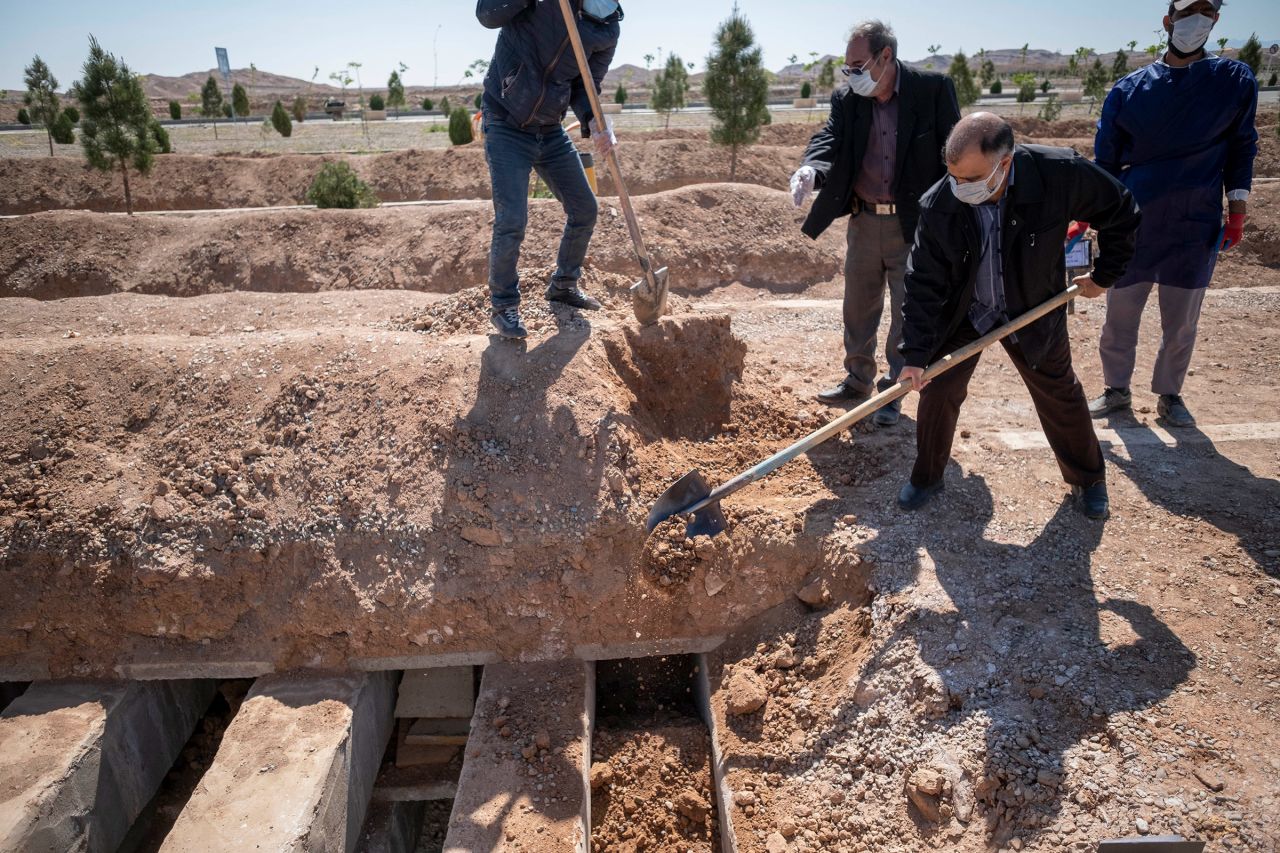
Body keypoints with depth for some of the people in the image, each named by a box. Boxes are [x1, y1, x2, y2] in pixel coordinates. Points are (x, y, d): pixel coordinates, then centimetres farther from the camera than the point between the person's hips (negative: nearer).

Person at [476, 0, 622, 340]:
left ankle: (563, 286, 31)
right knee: (512, 221, -15)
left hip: (551, 130, 6)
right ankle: (504, 305, 6)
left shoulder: (607, 29, -4)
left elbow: (586, 86, 0)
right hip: (506, 128, -5)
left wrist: (595, 120, -20)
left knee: (585, 211, 8)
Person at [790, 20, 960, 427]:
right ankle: (858, 379, 34)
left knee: (908, 314, 4)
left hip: (915, 225, -4)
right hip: (864, 221, 4)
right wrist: (810, 170, -38)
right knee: (858, 307, 15)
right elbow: (829, 139, -14)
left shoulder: (934, 90, -10)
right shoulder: (847, 99, 0)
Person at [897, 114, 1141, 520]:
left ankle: (1088, 479, 37)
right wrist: (916, 354, -22)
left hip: (1033, 312, 0)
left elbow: (1122, 212, -10)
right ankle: (926, 477, 24)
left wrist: (1105, 275, -2)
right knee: (938, 391, -1)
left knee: (1060, 394, 14)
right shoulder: (938, 205, -25)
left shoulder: (1060, 174, -28)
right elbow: (924, 283, -18)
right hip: (961, 314, 0)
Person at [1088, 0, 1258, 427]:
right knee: (1119, 317, 7)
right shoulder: (1129, 89, 0)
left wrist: (1237, 211, 2)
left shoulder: (1235, 80, 3)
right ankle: (1117, 390, 25)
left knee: (1181, 324, 8)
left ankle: (1169, 395, 26)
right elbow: (1105, 161, 4)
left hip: (1195, 227, 0)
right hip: (1132, 226, 0)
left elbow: (1241, 147, 8)